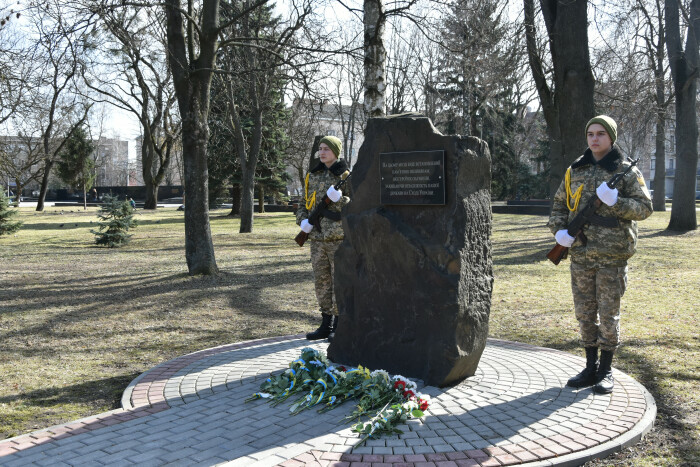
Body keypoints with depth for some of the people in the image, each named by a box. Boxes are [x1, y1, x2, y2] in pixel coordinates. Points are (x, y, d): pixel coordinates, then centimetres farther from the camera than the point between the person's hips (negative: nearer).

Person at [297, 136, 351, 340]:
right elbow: (304, 204, 19)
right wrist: (303, 220, -1)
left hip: (339, 237, -5)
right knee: (321, 281, 9)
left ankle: (339, 326, 6)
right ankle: (326, 325, 19)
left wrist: (339, 198, -22)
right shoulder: (312, 176, 13)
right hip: (317, 237, 5)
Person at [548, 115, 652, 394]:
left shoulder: (626, 171, -1)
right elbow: (559, 205, 17)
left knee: (608, 314, 2)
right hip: (580, 254, 4)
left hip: (612, 255, -4)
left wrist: (615, 201, -21)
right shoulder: (575, 171, 10)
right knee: (585, 313, 10)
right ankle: (590, 368, 23)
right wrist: (558, 229, -1)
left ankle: (606, 371, 15)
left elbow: (644, 207, -5)